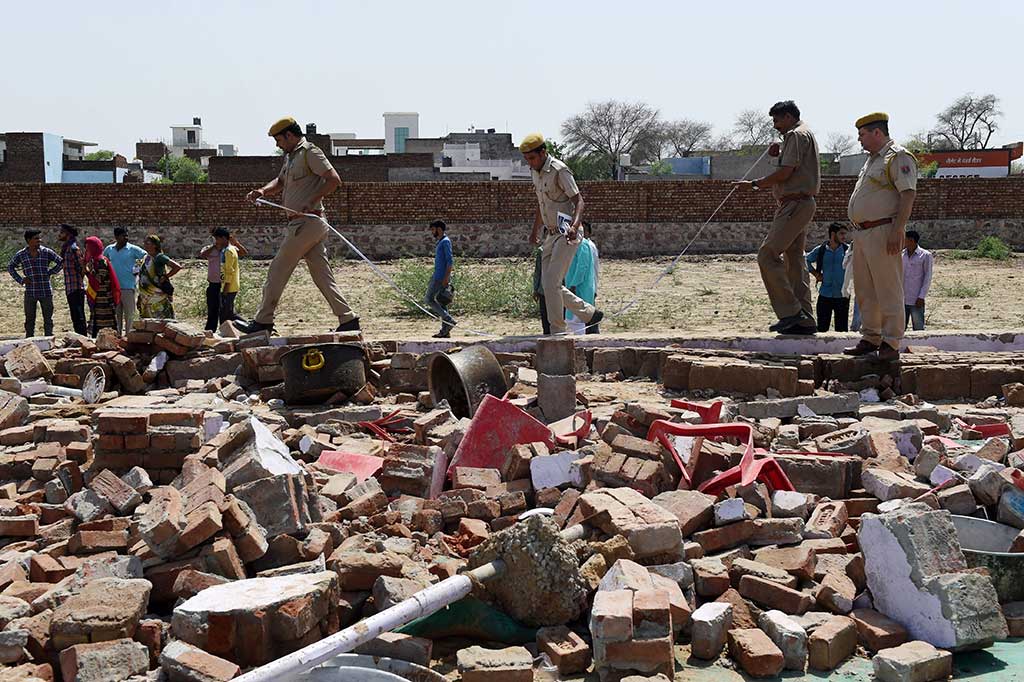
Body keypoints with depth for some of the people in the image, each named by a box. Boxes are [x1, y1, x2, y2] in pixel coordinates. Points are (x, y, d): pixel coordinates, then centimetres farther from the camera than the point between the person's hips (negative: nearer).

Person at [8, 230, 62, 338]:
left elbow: (61, 262, 9)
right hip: (30, 292, 1)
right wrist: (20, 280, 4)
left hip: (46, 292, 0)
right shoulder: (21, 255, 2)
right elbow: (10, 267, 15)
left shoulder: (47, 252, -1)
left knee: (48, 319, 4)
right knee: (29, 320, 5)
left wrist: (50, 273, 1)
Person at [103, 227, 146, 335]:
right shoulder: (109, 249, 6)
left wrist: (138, 270, -6)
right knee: (116, 314, 12)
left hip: (128, 287, -4)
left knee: (129, 314, -1)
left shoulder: (133, 249, -6)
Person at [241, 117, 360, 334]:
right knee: (322, 276, 6)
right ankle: (348, 320, 4)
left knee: (278, 269, -3)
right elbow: (280, 182, 31)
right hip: (301, 224, 9)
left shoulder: (310, 152, -8)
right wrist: (262, 191, 10)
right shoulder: (290, 157, 21)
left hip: (308, 222, -9)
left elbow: (334, 180, -17)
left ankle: (263, 321, 3)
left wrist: (311, 203, -21)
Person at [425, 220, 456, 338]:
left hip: (441, 278, -10)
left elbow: (450, 261, -18)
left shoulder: (445, 242, -10)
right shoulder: (440, 242, 20)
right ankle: (445, 330, 6)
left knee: (428, 299, -10)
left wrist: (446, 278, -24)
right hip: (437, 277, 10)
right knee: (441, 302, 7)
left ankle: (448, 320, -13)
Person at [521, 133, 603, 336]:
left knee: (551, 283, -15)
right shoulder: (535, 171, 10)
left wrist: (575, 225, -36)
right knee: (548, 284, 6)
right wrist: (535, 230, 31)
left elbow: (578, 200, -20)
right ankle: (590, 313, 17)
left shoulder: (559, 171, -15)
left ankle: (558, 332, -8)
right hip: (551, 235, 9)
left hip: (567, 235, -9)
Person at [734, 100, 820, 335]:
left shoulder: (796, 135, -9)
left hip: (795, 204, -11)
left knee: (767, 255, -14)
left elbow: (785, 174, -17)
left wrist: (754, 184, -7)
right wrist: (779, 154, 14)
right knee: (795, 259, 10)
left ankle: (791, 312, -18)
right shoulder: (806, 135, 25)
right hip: (803, 204, 11)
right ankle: (804, 319, 10)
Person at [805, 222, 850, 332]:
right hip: (825, 294, 1)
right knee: (821, 328, 5)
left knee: (842, 329, 3)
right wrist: (816, 274, 5)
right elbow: (806, 260, 14)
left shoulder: (848, 250, 0)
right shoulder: (820, 250, 2)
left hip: (842, 295, -1)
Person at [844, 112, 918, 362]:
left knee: (888, 291, -8)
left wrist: (897, 231, -24)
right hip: (862, 233, 10)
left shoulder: (898, 157, -8)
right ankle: (870, 339, 20)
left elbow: (908, 195, -17)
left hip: (882, 233, -10)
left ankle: (891, 345, -6)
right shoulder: (872, 159, 22)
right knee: (865, 292, 12)